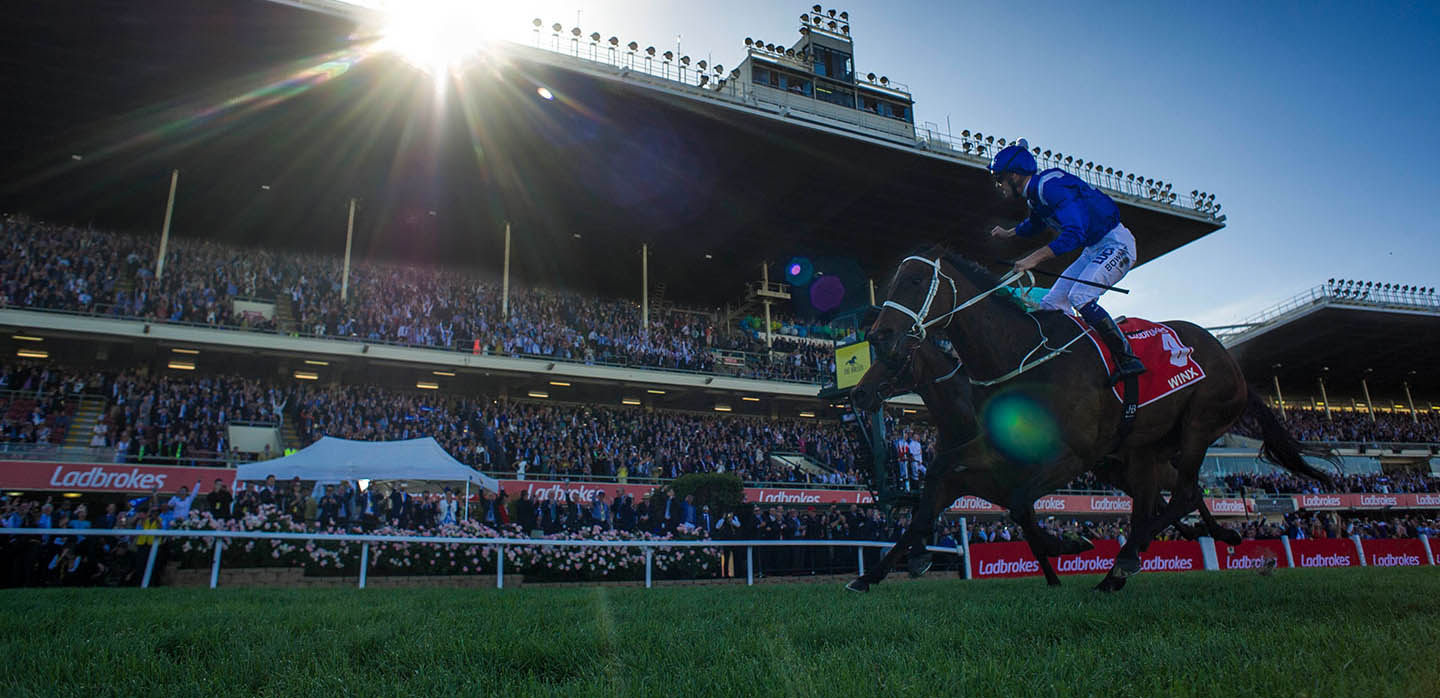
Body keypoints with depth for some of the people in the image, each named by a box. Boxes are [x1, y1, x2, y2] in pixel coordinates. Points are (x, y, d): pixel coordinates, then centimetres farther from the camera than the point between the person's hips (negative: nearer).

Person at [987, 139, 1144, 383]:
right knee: (1051, 305, 3)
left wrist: (1034, 258, -37)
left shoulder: (1051, 186, -24)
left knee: (1080, 297, -28)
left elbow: (1074, 234, -35)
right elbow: (1035, 224, 31)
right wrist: (1008, 234, 35)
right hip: (1093, 249, 10)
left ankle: (1128, 358, -21)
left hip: (1116, 244, -10)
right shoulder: (1035, 194, 6)